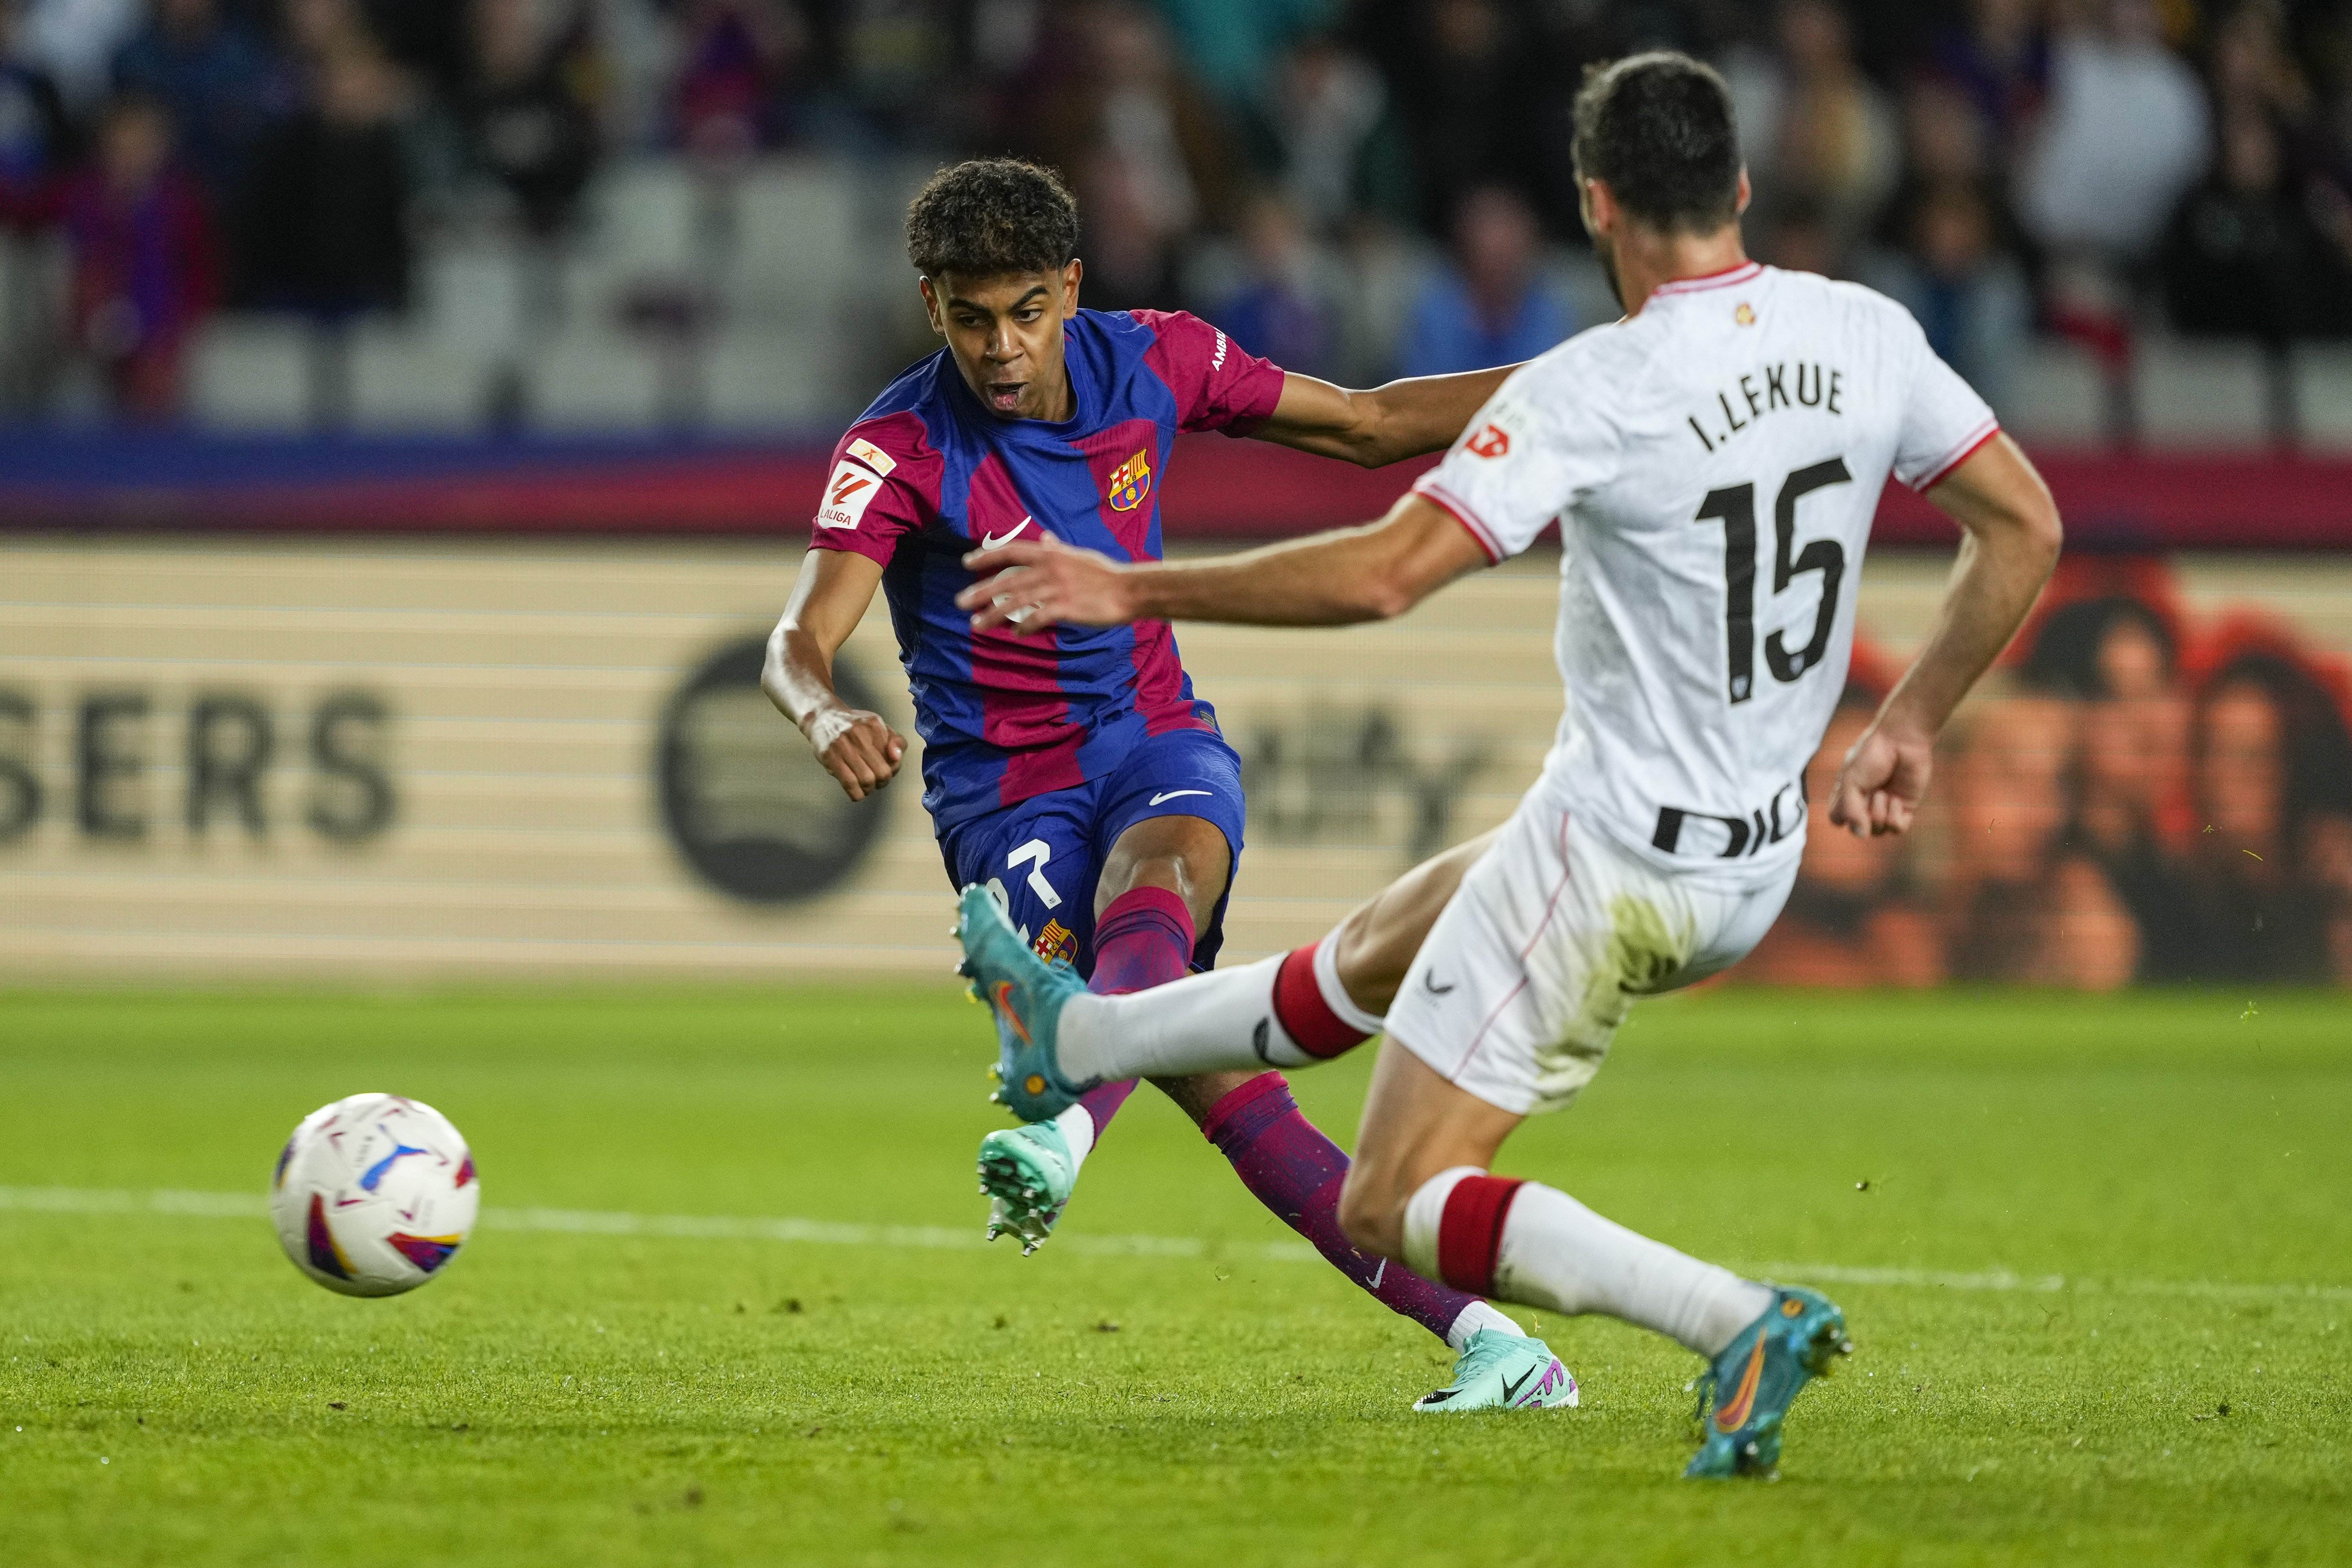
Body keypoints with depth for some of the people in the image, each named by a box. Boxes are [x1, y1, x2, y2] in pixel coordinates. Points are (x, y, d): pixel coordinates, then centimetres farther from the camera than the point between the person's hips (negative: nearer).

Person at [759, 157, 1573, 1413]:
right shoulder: (900, 451, -14)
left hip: (1159, 744, 3)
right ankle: (1474, 1329, -22)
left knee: (1150, 896, -35)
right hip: (1007, 794, -2)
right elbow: (799, 642, -25)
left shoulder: (1151, 362, -2)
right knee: (1215, 1084, -20)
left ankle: (1063, 1136, -63)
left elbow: (1369, 426, 12)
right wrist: (828, 718, -50)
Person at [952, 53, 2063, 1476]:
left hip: (1613, 856, -8)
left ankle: (1741, 1322, -18)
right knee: (1378, 945, 28)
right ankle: (1078, 1038, 49)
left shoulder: (1594, 391, -22)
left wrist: (1130, 593, -16)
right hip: (1762, 865, 8)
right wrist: (1913, 722, 17)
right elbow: (2026, 528, 4)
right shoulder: (1865, 336, -3)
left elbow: (1383, 573, -26)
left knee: (1393, 1205, 0)